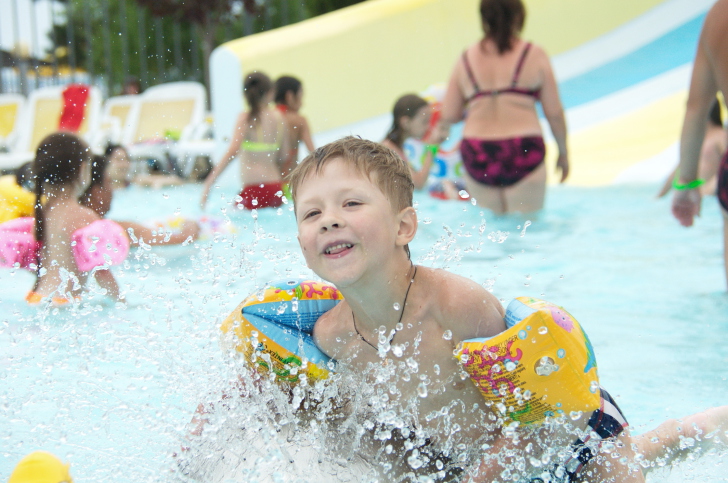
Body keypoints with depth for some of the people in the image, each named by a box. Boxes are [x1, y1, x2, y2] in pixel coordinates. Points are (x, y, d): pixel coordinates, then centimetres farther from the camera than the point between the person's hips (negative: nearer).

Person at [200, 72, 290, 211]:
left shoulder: (246, 118, -4)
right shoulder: (278, 117, 9)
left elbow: (232, 152, -15)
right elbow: (284, 156, 11)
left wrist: (209, 183, -15)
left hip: (255, 190, -5)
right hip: (277, 189, 5)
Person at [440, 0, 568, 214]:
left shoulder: (466, 59, 8)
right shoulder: (534, 56, 1)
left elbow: (448, 116, 6)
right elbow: (554, 112, 1)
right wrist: (563, 152, 15)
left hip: (476, 155, 3)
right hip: (523, 152, -2)